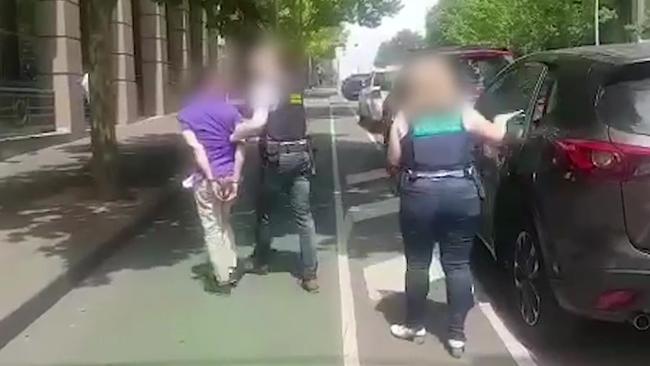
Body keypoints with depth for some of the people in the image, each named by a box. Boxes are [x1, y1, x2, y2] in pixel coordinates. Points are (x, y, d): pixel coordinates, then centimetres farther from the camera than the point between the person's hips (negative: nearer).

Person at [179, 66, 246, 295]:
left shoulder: (186, 113, -2)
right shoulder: (230, 110, 2)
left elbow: (197, 148, -12)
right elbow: (240, 146, -7)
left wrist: (212, 179, -13)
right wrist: (235, 178, -7)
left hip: (206, 178, -3)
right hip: (229, 175, 3)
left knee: (212, 228, 7)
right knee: (225, 223, 21)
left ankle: (223, 278, 11)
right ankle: (231, 270, 24)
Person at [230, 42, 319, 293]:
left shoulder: (264, 86, -9)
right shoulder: (294, 84, 12)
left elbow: (258, 122, -23)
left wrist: (233, 136, -11)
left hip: (276, 157, -5)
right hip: (301, 153, 5)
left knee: (265, 212, 15)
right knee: (303, 215, 4)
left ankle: (261, 262, 30)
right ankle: (310, 274, 1)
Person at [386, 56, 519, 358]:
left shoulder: (405, 118, 0)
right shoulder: (463, 112, 4)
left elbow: (394, 160, 1)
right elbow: (495, 136, 13)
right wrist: (502, 120, 34)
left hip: (419, 193, -1)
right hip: (462, 191, 2)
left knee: (418, 262, 13)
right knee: (458, 264, 8)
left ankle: (415, 326, 25)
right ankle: (456, 335, 12)